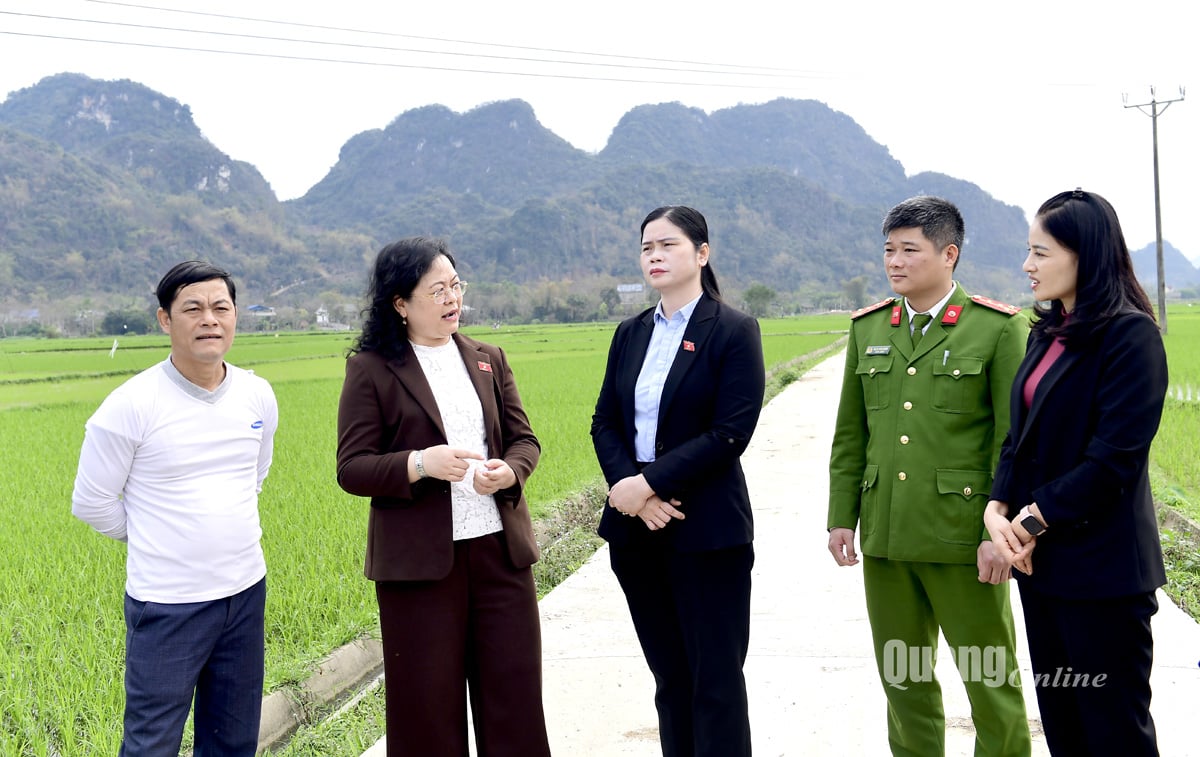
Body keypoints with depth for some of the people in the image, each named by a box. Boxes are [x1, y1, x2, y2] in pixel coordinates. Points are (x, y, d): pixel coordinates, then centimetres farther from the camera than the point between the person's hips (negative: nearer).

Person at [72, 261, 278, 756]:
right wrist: (151, 538, 5)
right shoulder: (131, 405, -13)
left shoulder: (258, 396, 1)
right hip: (167, 603, -4)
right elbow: (91, 502, -5)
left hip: (246, 592, 5)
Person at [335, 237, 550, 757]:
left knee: (514, 691, 8)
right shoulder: (371, 369, -3)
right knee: (429, 705, 7)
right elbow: (351, 470, -6)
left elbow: (524, 440, 11)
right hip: (420, 558, -3)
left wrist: (508, 471, -11)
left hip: (500, 548, 4)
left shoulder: (488, 359, 10)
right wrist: (421, 464, -21)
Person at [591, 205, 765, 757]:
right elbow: (604, 422, 7)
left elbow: (730, 433, -14)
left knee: (715, 680, 1)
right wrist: (626, 488, -11)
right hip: (637, 526, 5)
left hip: (706, 530, -5)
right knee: (669, 677, 14)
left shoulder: (733, 331, -6)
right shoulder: (630, 333, 11)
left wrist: (649, 483, -18)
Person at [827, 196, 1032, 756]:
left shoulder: (1000, 328, -4)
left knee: (990, 679, 6)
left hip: (963, 539, -4)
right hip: (886, 539, 5)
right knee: (902, 678, 15)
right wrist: (842, 517, 8)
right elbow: (849, 435, 12)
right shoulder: (867, 328, 10)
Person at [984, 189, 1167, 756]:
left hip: (1100, 563, -8)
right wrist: (998, 508, -5)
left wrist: (1033, 519, -15)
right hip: (1042, 559, 8)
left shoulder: (1130, 334, -13)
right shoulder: (1047, 333, 11)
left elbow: (1114, 458, -20)